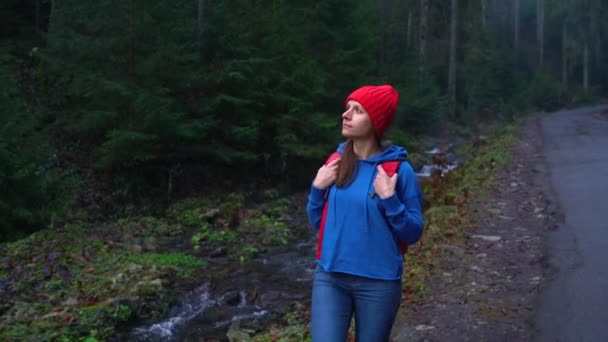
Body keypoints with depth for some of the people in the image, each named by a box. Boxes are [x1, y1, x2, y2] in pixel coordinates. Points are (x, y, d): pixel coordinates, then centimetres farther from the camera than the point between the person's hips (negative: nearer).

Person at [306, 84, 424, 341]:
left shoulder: (399, 169, -10)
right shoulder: (336, 162, 2)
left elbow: (413, 234, -7)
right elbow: (317, 222, 10)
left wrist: (390, 199, -20)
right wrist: (318, 188, -6)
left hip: (378, 283, -2)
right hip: (329, 277, 3)